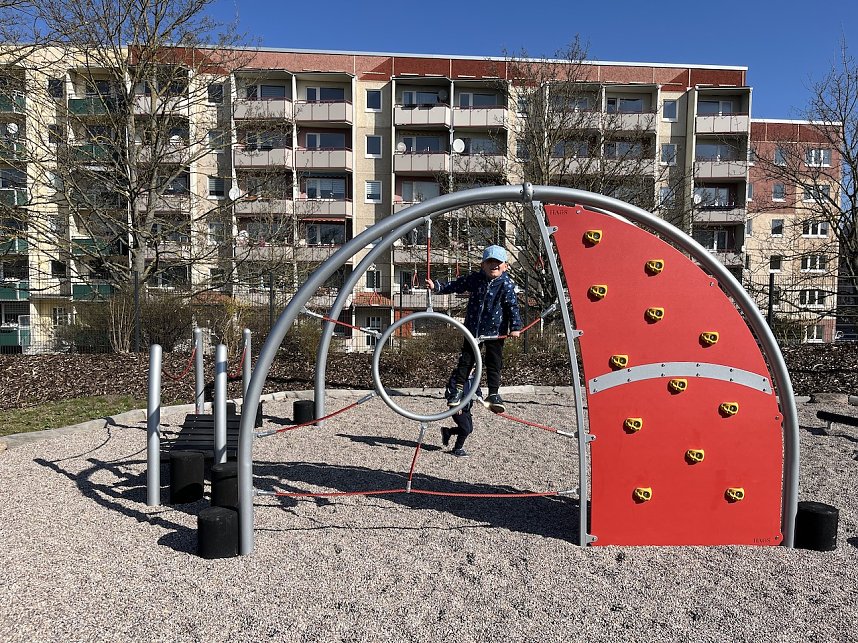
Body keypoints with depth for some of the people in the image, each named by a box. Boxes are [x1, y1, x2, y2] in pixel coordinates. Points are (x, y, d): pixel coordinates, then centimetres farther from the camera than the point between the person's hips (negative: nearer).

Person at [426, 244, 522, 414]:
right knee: (466, 359, 7)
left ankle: (493, 394, 10)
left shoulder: (507, 284, -8)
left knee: (494, 363, 1)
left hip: (495, 331, -2)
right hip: (473, 328, 3)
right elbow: (454, 286, 7)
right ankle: (459, 389, 17)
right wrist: (436, 286, -3)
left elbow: (513, 306, -10)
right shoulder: (474, 278, 0)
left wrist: (515, 326, -17)